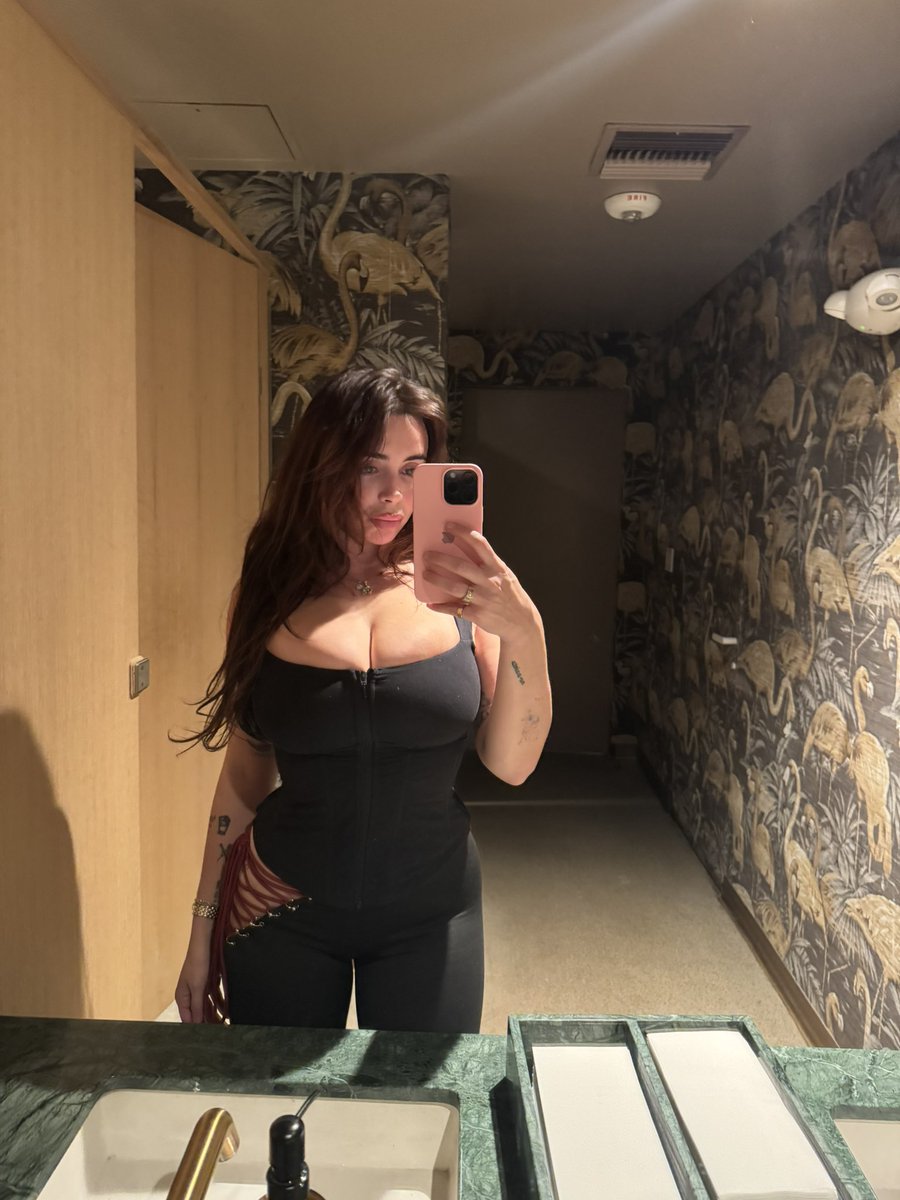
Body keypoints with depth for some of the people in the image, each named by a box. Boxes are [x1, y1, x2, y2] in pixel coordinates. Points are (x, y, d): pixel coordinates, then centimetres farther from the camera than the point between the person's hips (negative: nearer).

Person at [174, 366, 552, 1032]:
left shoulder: (455, 589, -8)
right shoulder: (276, 594, -6)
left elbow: (511, 764, -11)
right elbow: (244, 774, 1)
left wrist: (523, 632, -27)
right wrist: (203, 934, 5)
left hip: (430, 912, 0)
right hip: (282, 908, 1)